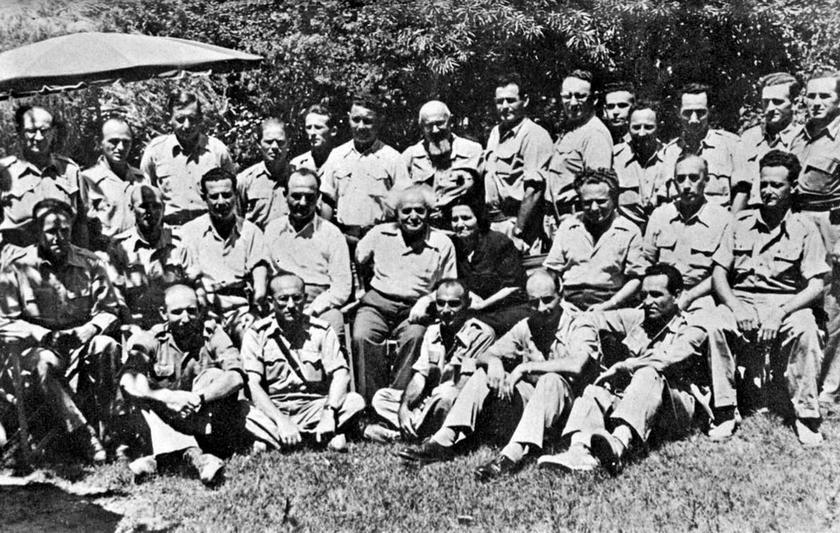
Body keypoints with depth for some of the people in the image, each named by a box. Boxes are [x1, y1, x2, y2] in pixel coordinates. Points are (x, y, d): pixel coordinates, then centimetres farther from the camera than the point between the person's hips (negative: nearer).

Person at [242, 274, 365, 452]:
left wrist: (329, 412, -25)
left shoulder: (321, 330, 3)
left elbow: (340, 373, -6)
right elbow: (252, 384, -12)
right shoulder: (257, 334, -1)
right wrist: (282, 421, -27)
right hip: (273, 409, -2)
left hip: (314, 406, 2)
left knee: (356, 401, -25)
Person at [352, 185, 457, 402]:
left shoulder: (442, 244, 8)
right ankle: (371, 402, -19)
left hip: (414, 309, -1)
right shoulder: (380, 234, 12)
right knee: (361, 336, -28)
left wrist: (428, 299, -8)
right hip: (377, 302, 1)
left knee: (414, 337, -33)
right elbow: (354, 261, 16)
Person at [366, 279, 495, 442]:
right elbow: (420, 375, 4)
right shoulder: (432, 331, 9)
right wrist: (404, 407, -12)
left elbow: (463, 386, -19)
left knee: (444, 396, -37)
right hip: (430, 401, 7)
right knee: (380, 397, 1)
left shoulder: (481, 334, -14)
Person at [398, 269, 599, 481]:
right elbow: (482, 357, 2)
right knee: (484, 373, -9)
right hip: (532, 402, 5)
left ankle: (512, 454, -44)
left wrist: (525, 367, -29)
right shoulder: (527, 326, 6)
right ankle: (443, 441, -18)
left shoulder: (579, 326, -11)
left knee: (551, 380, -35)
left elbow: (576, 365, -33)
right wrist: (493, 361, -22)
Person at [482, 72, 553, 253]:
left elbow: (534, 190, -17)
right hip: (492, 224, 8)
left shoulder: (534, 135, -10)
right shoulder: (495, 132, 16)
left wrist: (517, 231, -19)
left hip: (516, 221, -7)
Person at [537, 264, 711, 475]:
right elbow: (592, 320, 10)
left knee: (649, 374, -34)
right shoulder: (636, 318, 15)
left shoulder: (691, 331, 1)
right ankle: (580, 451, -49)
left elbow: (664, 361, -17)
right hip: (631, 401, 5)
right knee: (594, 392, -22)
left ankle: (619, 444, -57)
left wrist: (620, 367, -15)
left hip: (675, 410, -4)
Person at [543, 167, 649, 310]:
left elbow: (636, 278, 1)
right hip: (568, 302, 3)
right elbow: (552, 271, 13)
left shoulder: (630, 231, 6)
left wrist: (608, 306, -11)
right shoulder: (567, 226, 13)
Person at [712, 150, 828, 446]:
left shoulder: (804, 229, 4)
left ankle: (806, 415, -19)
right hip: (741, 301, 2)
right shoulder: (742, 223, 11)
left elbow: (816, 286, -3)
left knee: (805, 328, -35)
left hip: (787, 304, -1)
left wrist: (780, 313, -20)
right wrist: (736, 307, -12)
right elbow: (719, 273, 7)